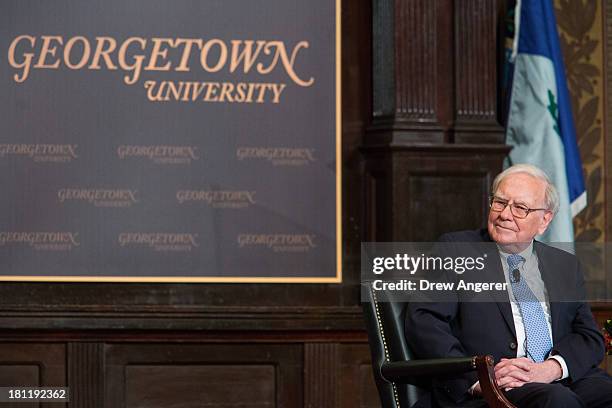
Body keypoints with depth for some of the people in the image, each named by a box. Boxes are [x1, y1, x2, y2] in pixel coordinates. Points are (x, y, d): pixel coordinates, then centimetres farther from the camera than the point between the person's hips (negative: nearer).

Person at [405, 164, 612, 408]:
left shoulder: (565, 266, 23)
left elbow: (590, 337, 13)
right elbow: (423, 323, -2)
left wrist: (552, 368, -10)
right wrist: (476, 378, -17)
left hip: (566, 381, 5)